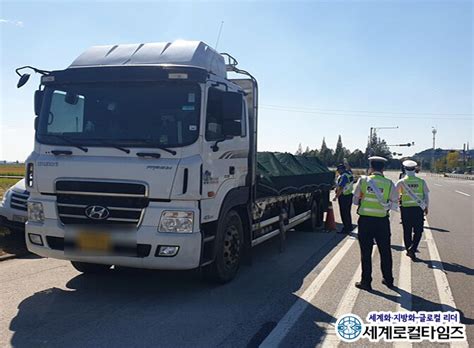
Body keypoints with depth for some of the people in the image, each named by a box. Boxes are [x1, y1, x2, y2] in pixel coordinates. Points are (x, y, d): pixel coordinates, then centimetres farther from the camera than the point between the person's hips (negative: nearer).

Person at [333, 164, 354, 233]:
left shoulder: (343, 176, -21)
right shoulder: (349, 174, 9)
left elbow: (341, 188, -25)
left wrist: (336, 197, -21)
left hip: (344, 197, -10)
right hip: (349, 195, 10)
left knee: (344, 213, -3)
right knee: (347, 212, 19)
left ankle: (346, 229, 1)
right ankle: (349, 227, 28)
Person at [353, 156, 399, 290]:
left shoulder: (363, 180, -5)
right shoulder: (389, 183, -4)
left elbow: (355, 200, 2)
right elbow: (395, 205, -1)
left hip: (365, 220, -1)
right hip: (382, 221, 1)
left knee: (366, 252, 7)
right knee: (385, 251, 15)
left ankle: (366, 282, 13)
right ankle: (388, 280, 28)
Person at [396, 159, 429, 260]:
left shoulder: (401, 182, -2)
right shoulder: (421, 182, 1)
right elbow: (427, 195, 2)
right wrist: (426, 207, 13)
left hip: (406, 208, 0)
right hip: (418, 208, 0)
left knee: (407, 231, 12)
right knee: (418, 231, 6)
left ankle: (408, 250, 20)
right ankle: (412, 249, -12)